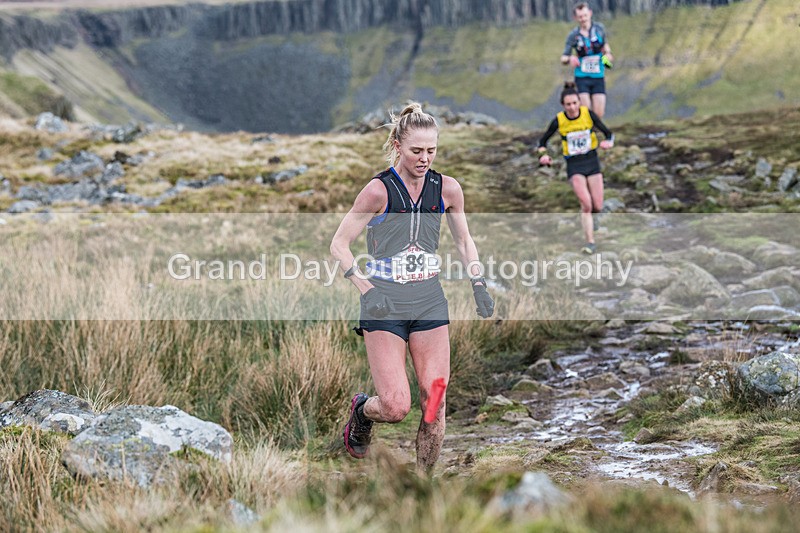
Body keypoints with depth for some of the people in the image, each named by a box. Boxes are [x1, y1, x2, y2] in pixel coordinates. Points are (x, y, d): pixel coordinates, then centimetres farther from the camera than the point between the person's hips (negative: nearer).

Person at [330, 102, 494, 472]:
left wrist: (478, 283, 5)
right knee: (396, 407, -10)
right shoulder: (379, 190, -10)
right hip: (384, 305, -4)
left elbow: (464, 240, 18)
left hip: (430, 303, 4)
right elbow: (339, 245, -5)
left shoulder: (447, 189, 2)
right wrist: (366, 289, -17)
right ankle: (361, 410, 25)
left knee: (435, 403, -3)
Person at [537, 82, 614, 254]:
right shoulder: (559, 121, -10)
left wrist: (608, 142, -26)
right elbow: (543, 141, 4)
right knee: (586, 204, -19)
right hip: (574, 166, -2)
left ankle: (589, 218, 37)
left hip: (592, 162, 2)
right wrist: (543, 155, -16)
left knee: (597, 207, 0)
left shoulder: (588, 114, -9)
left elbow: (608, 133, -4)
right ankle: (590, 242, -9)